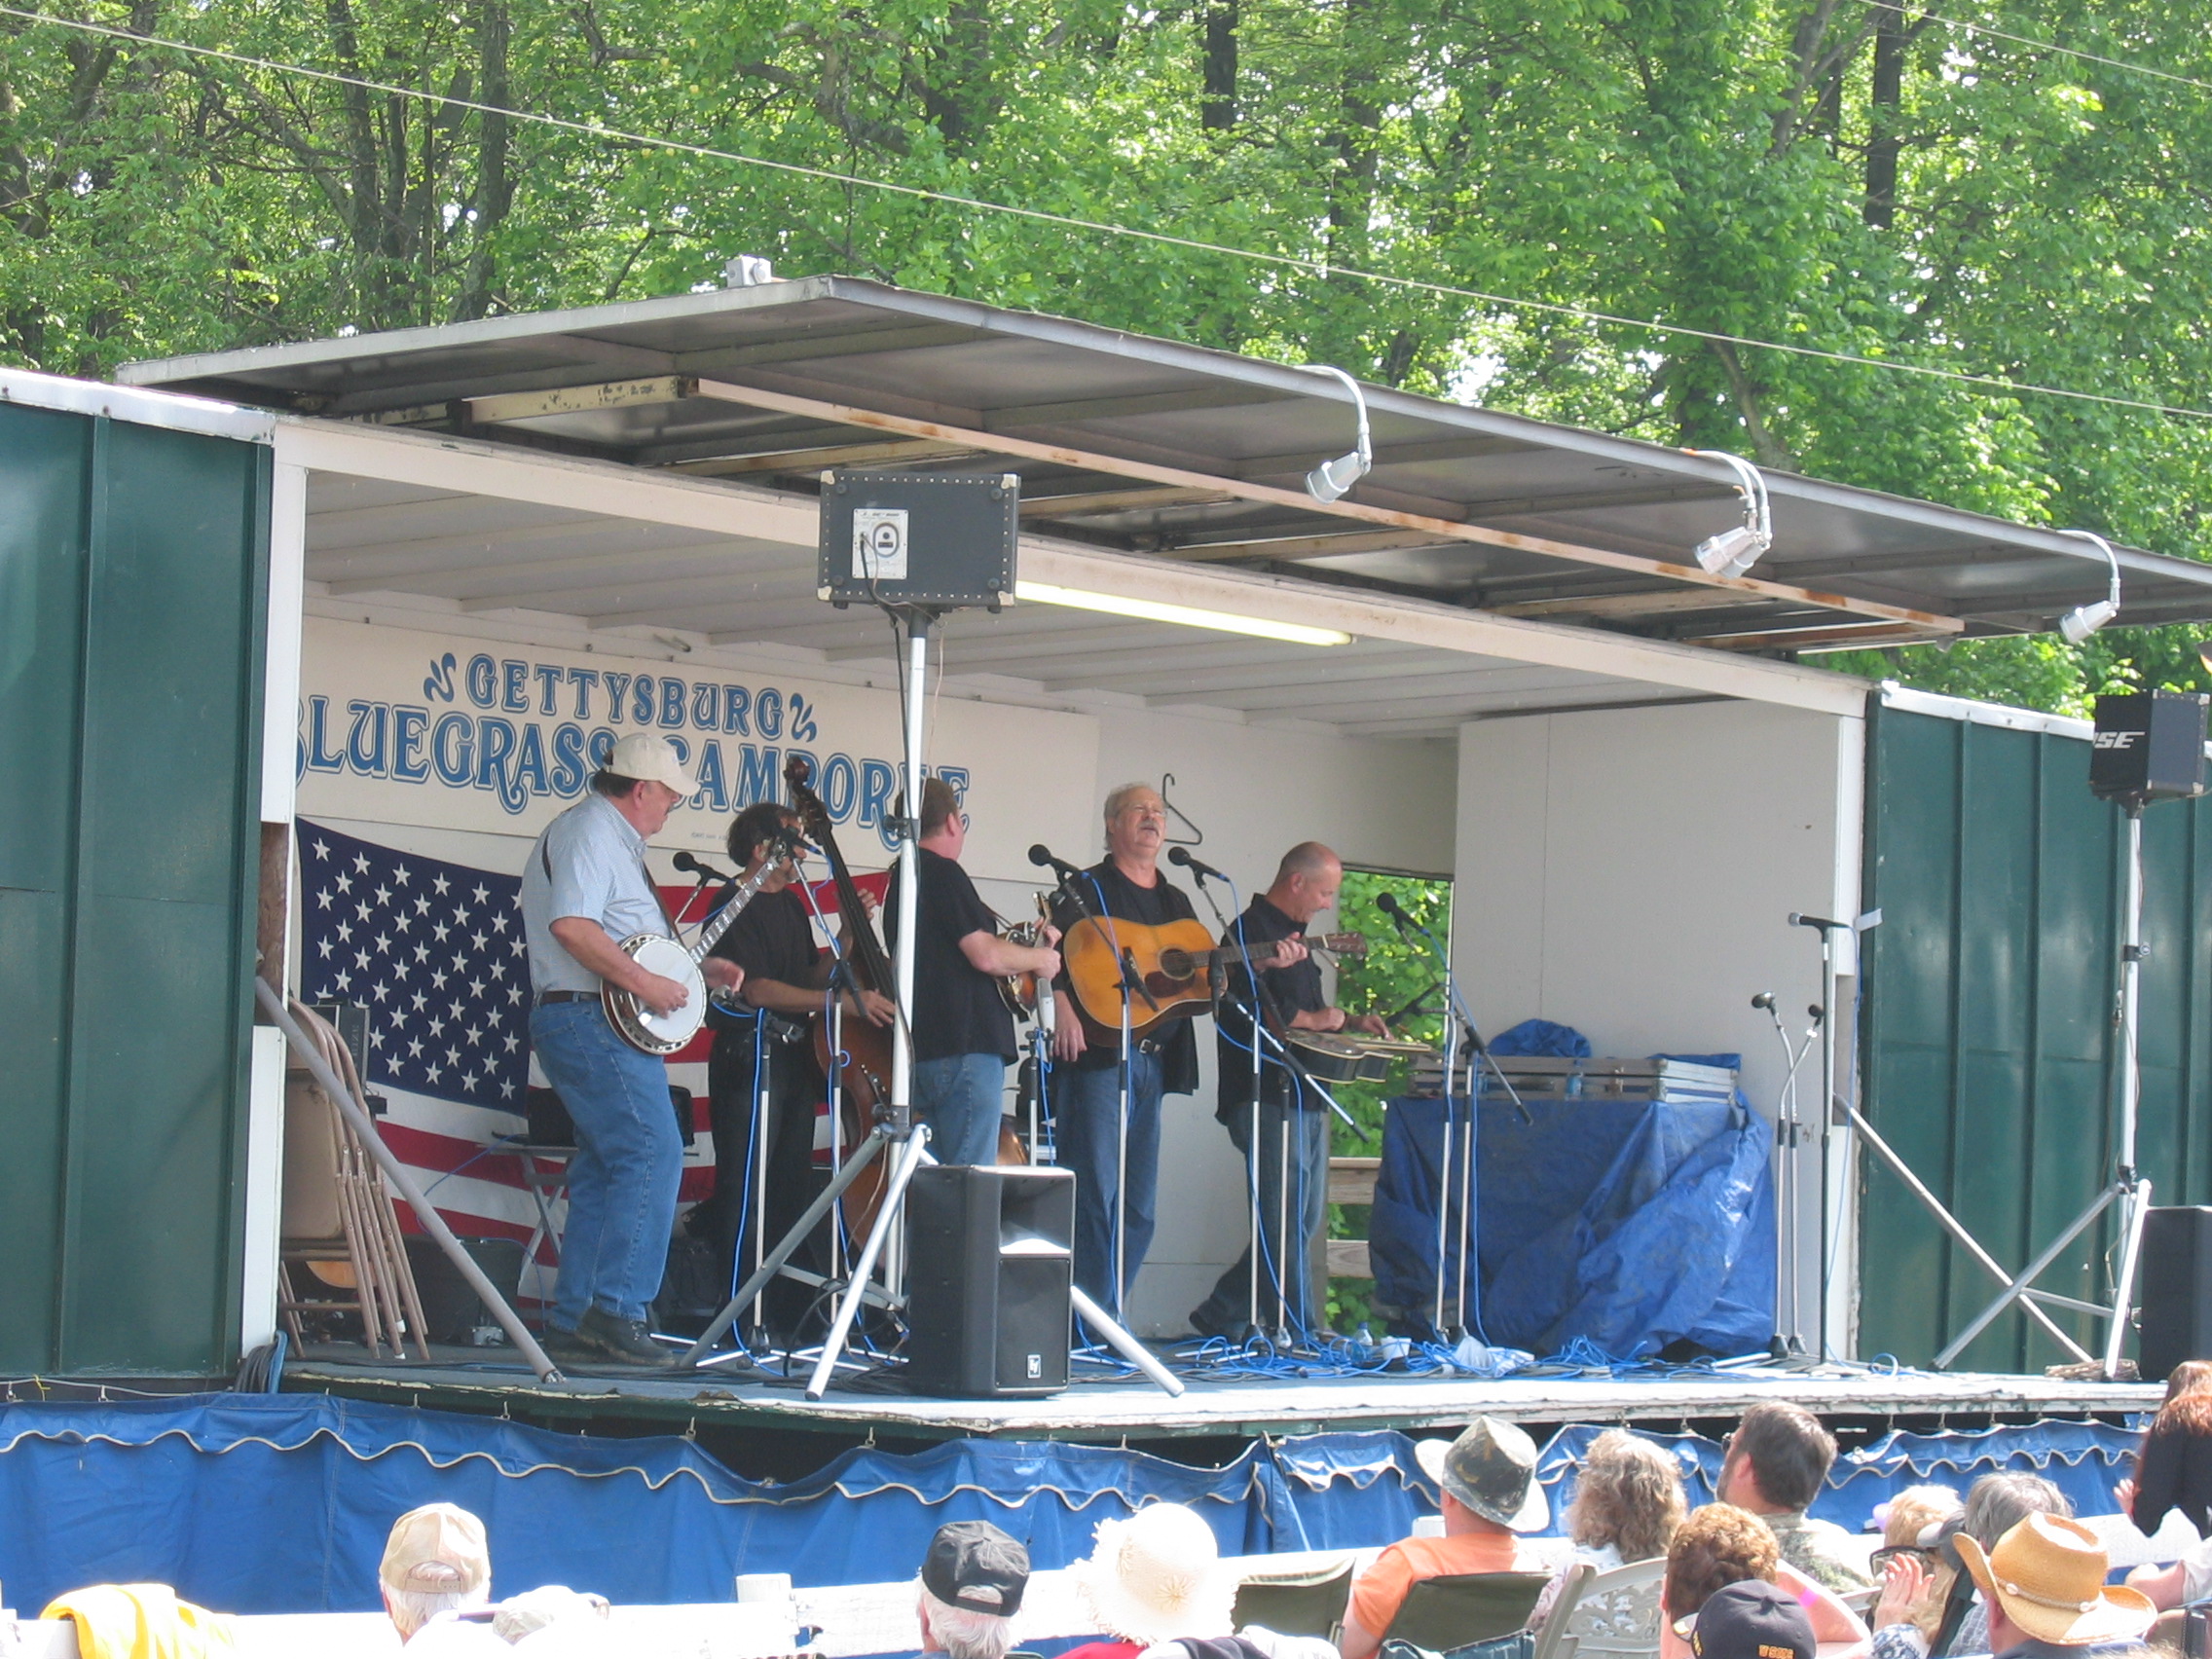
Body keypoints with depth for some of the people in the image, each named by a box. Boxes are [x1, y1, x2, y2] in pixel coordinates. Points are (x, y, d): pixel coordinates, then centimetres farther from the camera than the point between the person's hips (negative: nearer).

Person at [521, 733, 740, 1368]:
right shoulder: (589, 832, -10)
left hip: (604, 1027, 11)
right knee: (653, 1155, -16)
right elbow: (572, 926, -25)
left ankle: (573, 1324, 11)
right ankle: (615, 1310, -19)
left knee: (603, 1172, 10)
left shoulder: (614, 839, 24)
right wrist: (645, 983, -22)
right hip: (592, 1022, -11)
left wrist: (699, 970, 17)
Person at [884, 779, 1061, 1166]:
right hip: (965, 1048, -10)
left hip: (920, 1049, 10)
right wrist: (1039, 957, 1)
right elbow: (986, 956, -17)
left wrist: (1020, 944, 21)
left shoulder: (902, 877, 19)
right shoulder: (943, 873, -10)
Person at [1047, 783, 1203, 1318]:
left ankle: (1109, 1317, 13)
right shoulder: (1088, 889, 2)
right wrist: (1062, 1007, -26)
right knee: (1095, 1193, -11)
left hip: (1154, 1062, 7)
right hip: (1098, 1053, -7)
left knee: (1139, 1206, 7)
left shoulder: (1176, 902, 22)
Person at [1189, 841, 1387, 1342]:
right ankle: (1299, 1337, -6)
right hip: (1268, 1099, -10)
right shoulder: (1250, 932, -10)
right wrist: (1318, 1020, -9)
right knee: (1286, 1226, -8)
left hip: (1305, 1099, 10)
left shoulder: (1293, 936, 22)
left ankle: (1219, 1318, 18)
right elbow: (1254, 1013, -21)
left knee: (1303, 1224, 12)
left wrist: (1349, 1021, 14)